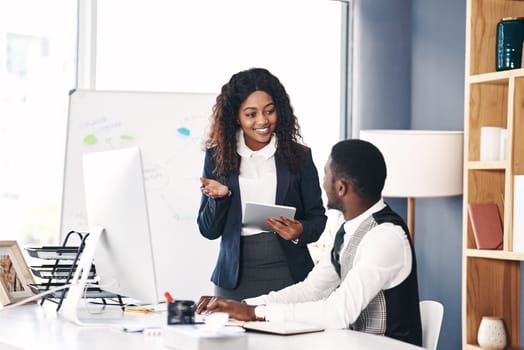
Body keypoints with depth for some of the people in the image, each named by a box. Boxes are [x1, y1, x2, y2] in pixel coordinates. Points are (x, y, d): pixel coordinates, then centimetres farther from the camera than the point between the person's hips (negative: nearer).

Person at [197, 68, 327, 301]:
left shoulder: (298, 156, 3)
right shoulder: (218, 157, 5)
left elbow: (317, 217, 7)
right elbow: (208, 230, 6)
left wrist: (300, 232, -15)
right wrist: (219, 198, -13)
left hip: (288, 274, -1)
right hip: (235, 278, 1)